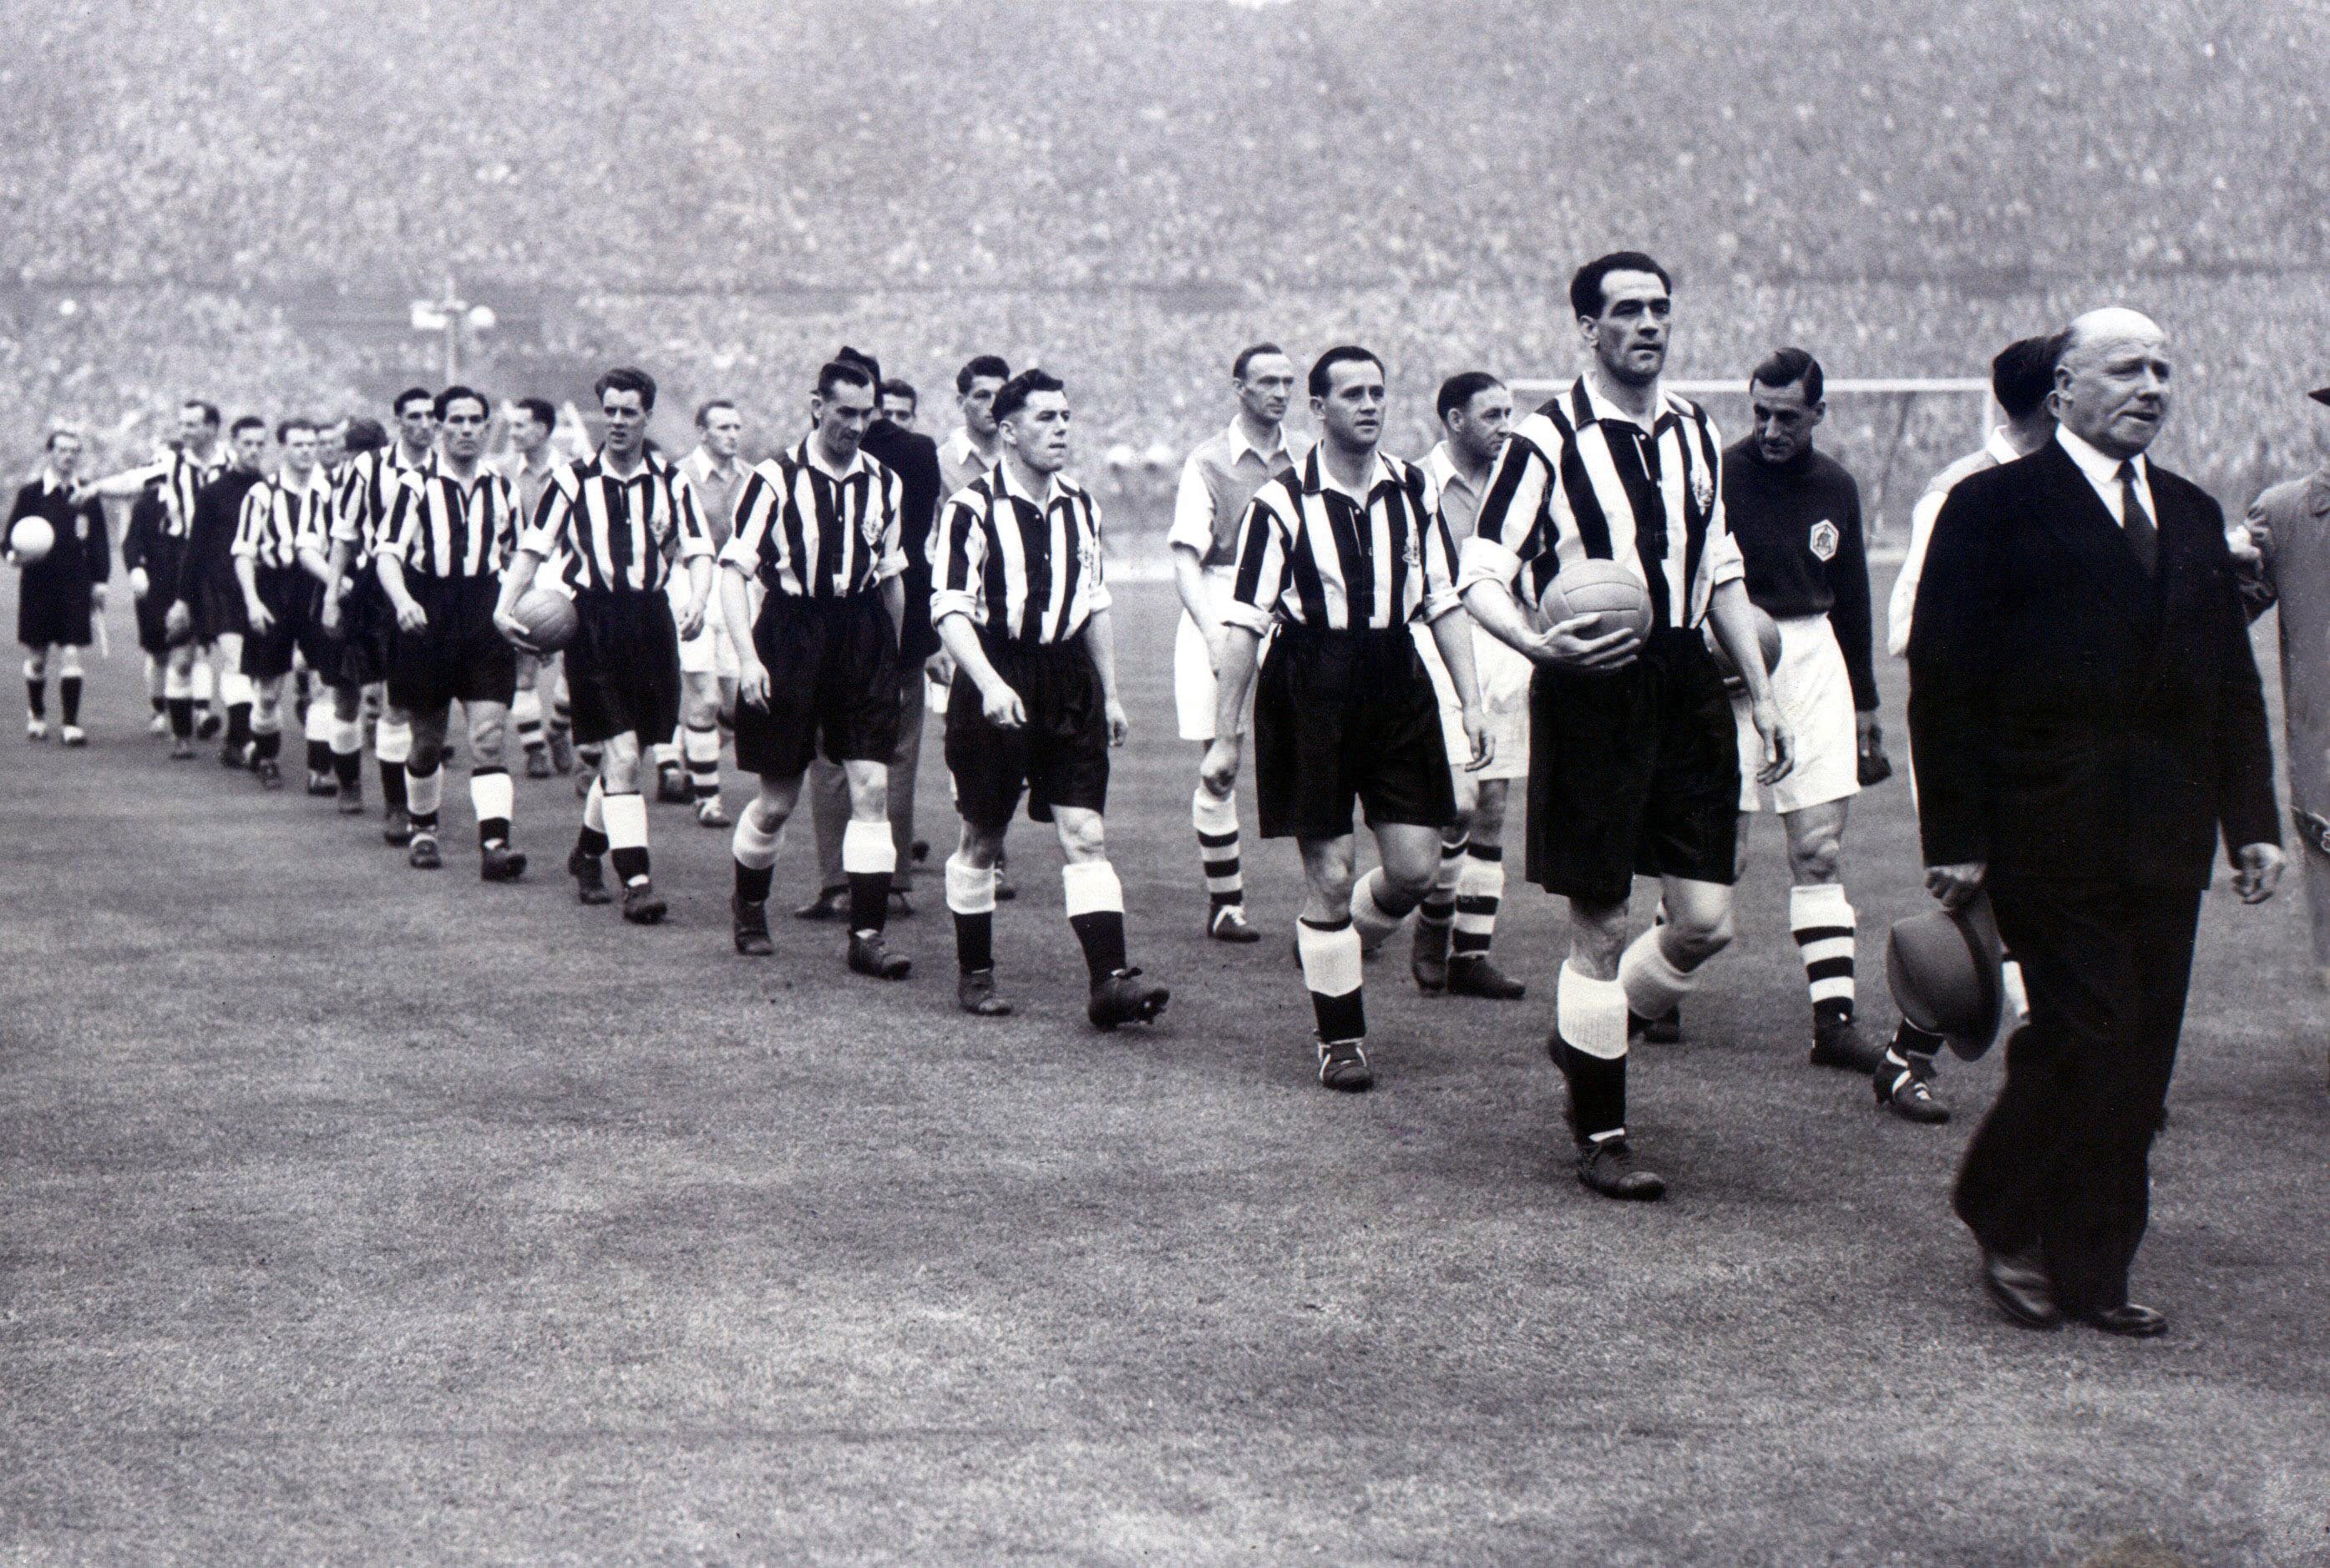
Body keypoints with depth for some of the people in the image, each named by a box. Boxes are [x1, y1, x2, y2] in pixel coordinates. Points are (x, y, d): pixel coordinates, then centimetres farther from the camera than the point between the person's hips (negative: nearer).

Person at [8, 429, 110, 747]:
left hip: (76, 584, 0)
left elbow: (99, 542, 10)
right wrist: (14, 553, -20)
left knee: (71, 653, -7)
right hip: (38, 584, 0)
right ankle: (36, 715, 29)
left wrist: (99, 581, 5)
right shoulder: (30, 494, 0)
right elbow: (11, 536, 1)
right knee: (37, 657, 7)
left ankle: (70, 723, -4)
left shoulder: (88, 497, 5)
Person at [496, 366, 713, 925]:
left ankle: (588, 851, 35)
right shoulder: (572, 479, 3)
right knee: (622, 754, -12)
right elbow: (533, 548, 4)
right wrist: (506, 605, -10)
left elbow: (699, 552, 2)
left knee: (622, 753, 11)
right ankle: (637, 880, -13)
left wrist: (696, 602, -17)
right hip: (591, 622, -3)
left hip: (651, 621, 3)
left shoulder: (671, 483, 7)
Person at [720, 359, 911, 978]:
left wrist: (894, 659, 19)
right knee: (778, 800, 5)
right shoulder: (775, 478, -6)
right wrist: (747, 656, -15)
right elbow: (733, 568, -7)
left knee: (871, 786, -6)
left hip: (863, 638, 3)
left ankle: (867, 935, -3)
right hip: (790, 636, -3)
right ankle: (749, 906, 32)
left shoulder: (883, 483, 8)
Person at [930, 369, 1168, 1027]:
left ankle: (1110, 980, -10)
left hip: (1068, 686, 5)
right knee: (982, 837, 6)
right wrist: (990, 684, -26)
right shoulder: (973, 506, -9)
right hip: (996, 686, -5)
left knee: (1085, 834, -5)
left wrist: (1110, 695, 19)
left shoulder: (1080, 506, 11)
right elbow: (949, 609, -14)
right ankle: (975, 974, 22)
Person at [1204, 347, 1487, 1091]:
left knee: (1415, 868, 1)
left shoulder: (1414, 490, 6)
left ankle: (1334, 947, 31)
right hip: (1310, 690, -4)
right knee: (1330, 875, -2)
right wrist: (1223, 737, -7)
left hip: (1396, 687, 4)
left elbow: (1443, 601, 11)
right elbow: (1244, 623, -6)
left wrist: (1471, 702, 4)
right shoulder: (1281, 501, -7)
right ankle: (1339, 1039, 13)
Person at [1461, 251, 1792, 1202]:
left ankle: (1590, 1036, 29)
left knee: (1705, 921, 2)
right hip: (1589, 693, -6)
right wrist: (1538, 644, -29)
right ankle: (1599, 1138, 13)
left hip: (1686, 689, 6)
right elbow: (1481, 580, -10)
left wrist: (1760, 693, 17)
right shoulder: (1545, 442, -7)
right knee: (1601, 927, 0)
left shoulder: (1697, 436, 13)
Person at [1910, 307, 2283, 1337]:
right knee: (2087, 1035, -9)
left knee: (2138, 1059, 6)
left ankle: (2092, 1271, 15)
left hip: (2164, 841, 6)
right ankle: (2003, 1221, 13)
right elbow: (1943, 681, -6)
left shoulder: (2193, 515, 17)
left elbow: (2232, 682, 19)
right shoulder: (1994, 508, -3)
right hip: (2049, 833, -6)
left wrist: (2252, 819, 11)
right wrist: (1955, 838, -11)